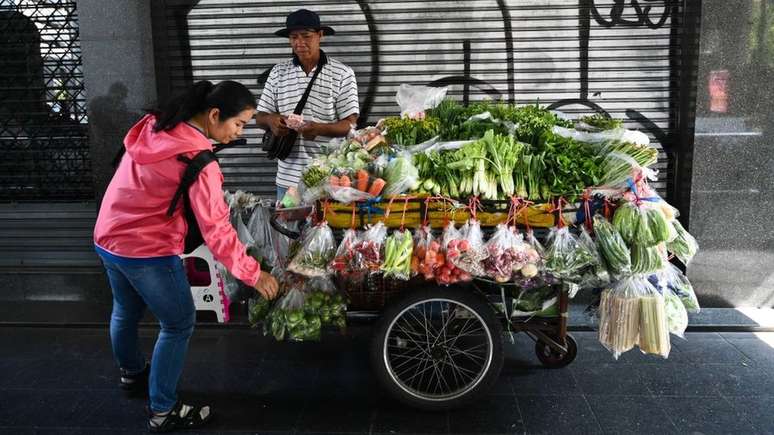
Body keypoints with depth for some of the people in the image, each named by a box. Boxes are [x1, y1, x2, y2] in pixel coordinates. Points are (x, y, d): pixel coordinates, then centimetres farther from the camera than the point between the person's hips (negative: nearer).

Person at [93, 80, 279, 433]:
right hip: (147, 252, -9)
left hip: (107, 239, 9)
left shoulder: (154, 127, 0)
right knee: (179, 325, 7)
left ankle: (131, 372, 53)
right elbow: (215, 229, -26)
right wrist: (252, 273, -18)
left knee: (126, 311, 28)